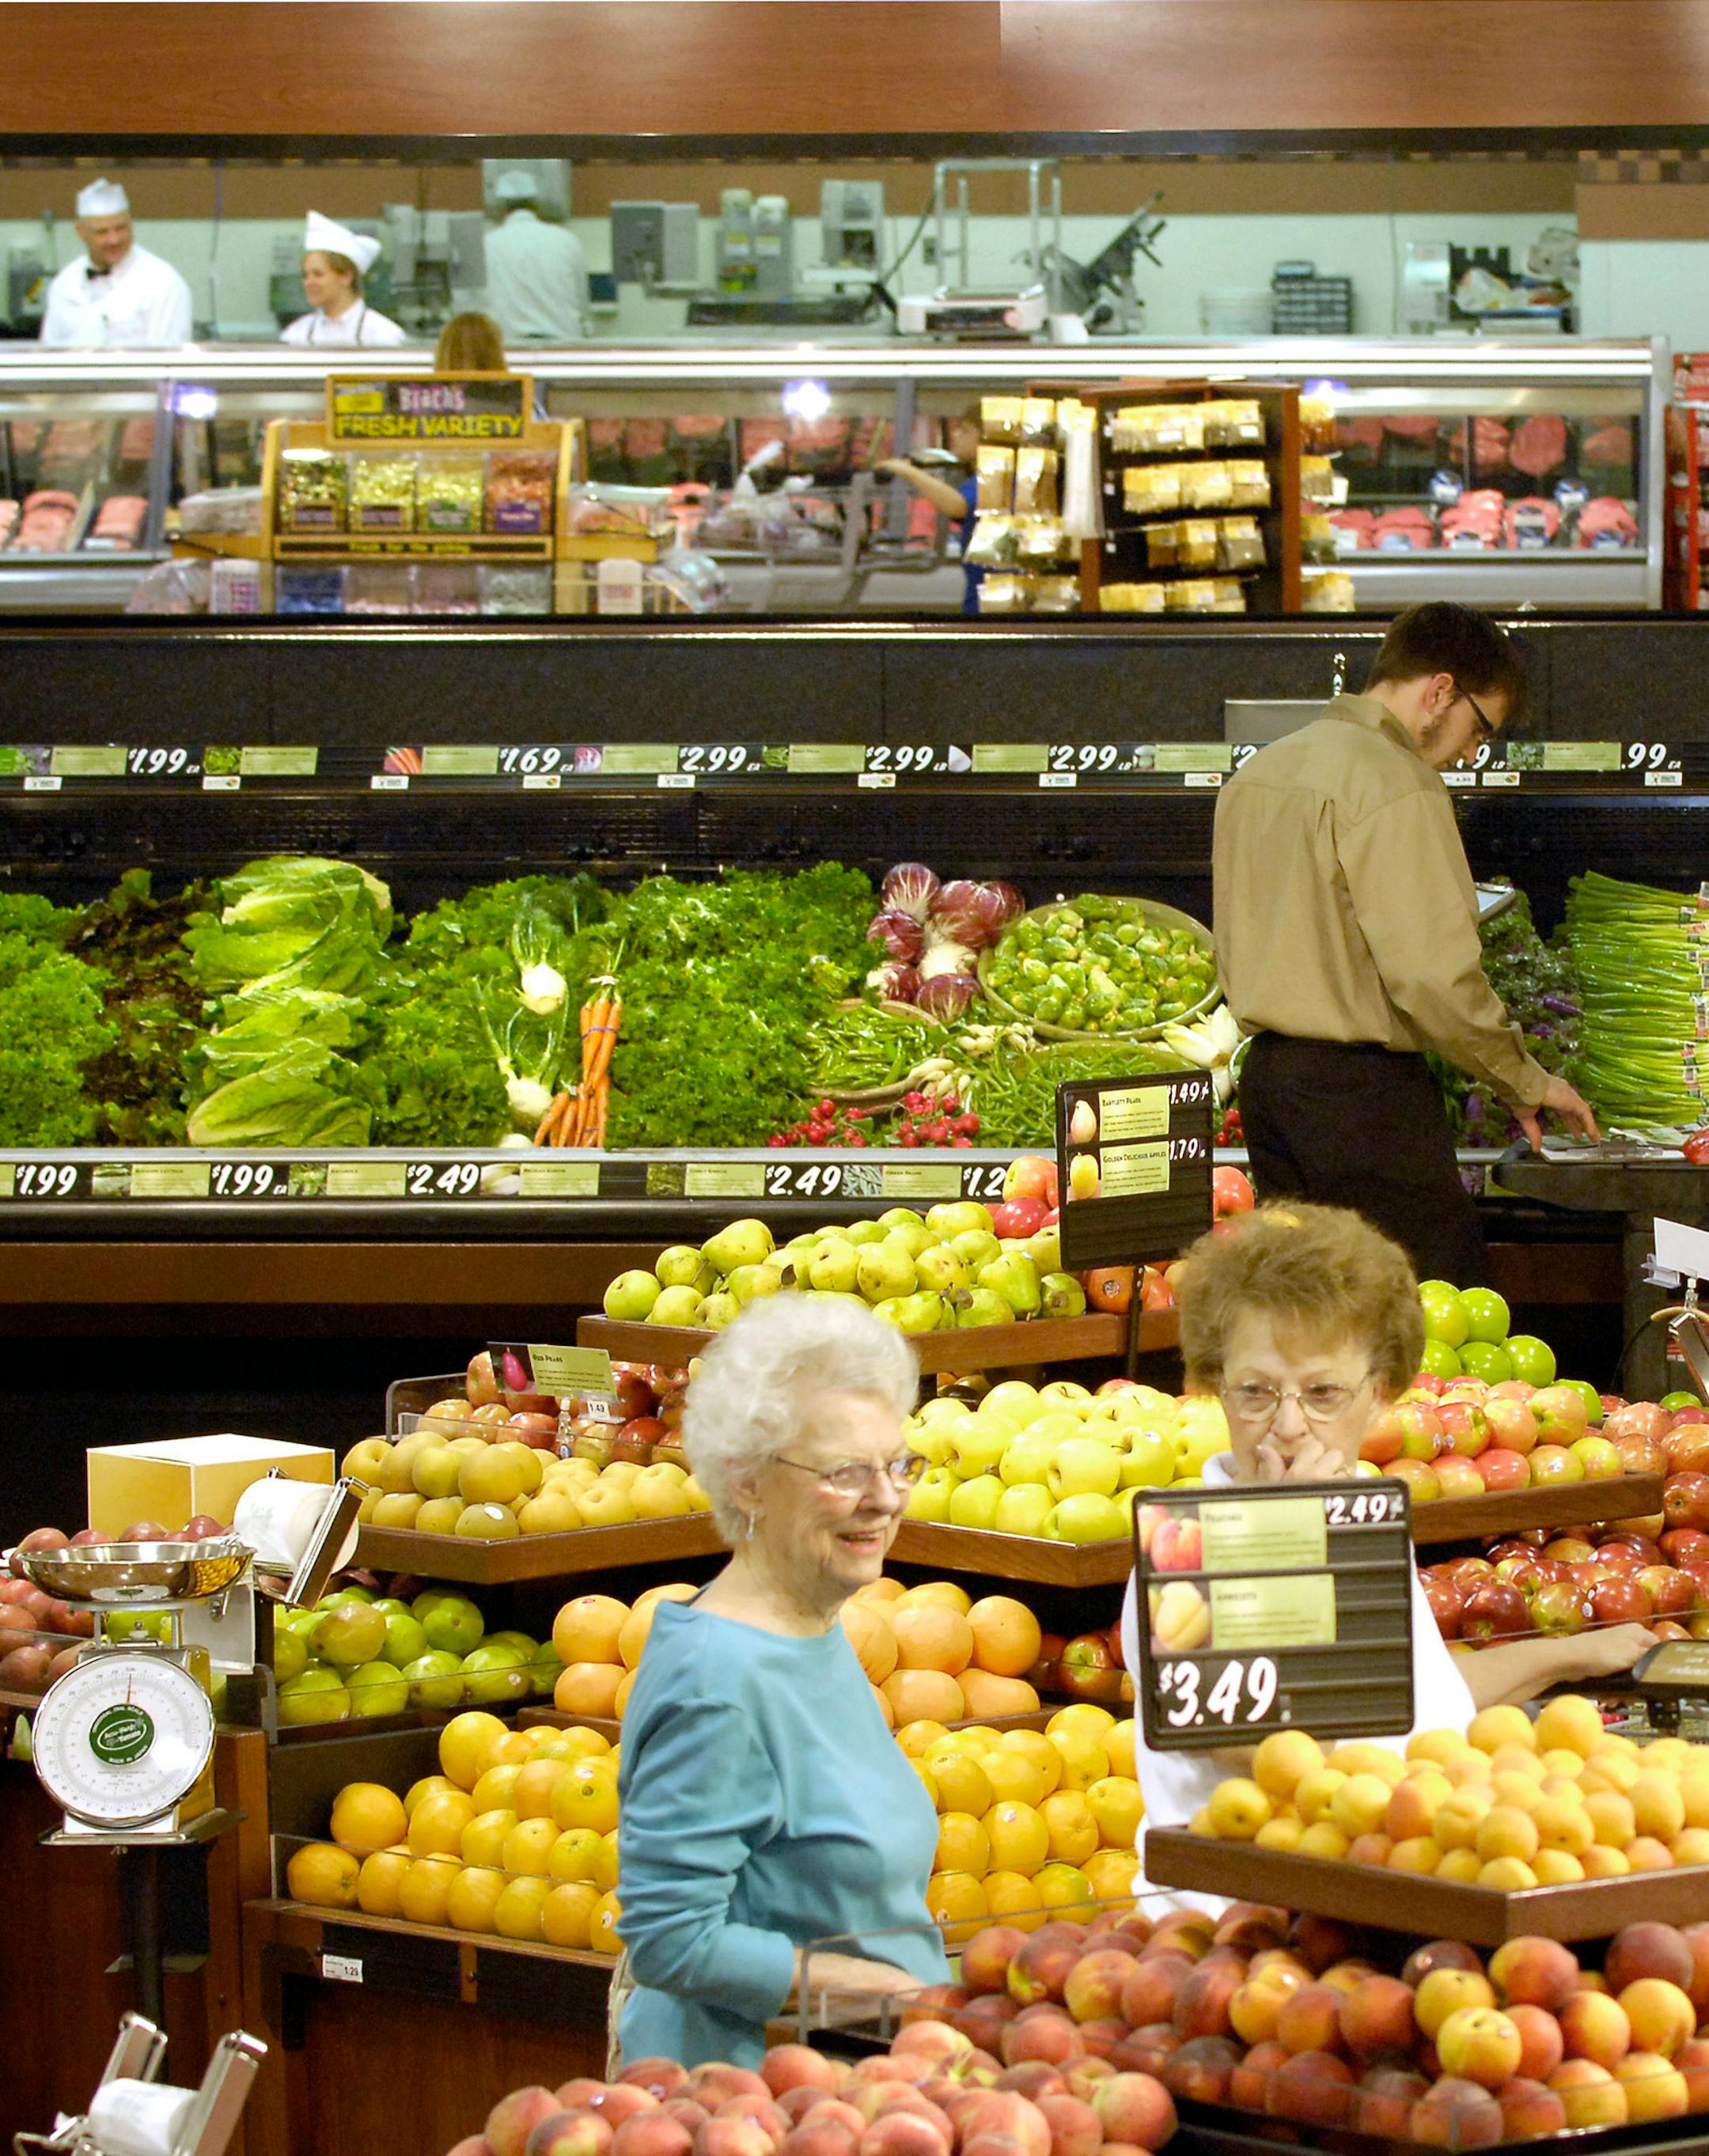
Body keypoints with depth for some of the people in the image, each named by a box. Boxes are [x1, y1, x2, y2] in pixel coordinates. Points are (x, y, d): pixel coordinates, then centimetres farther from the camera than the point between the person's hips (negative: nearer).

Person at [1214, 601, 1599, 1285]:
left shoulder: (1257, 773, 16)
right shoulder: (1395, 780, -13)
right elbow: (1434, 974, -19)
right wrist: (1527, 1081, -6)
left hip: (1265, 1074, 9)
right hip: (1363, 1087, -9)